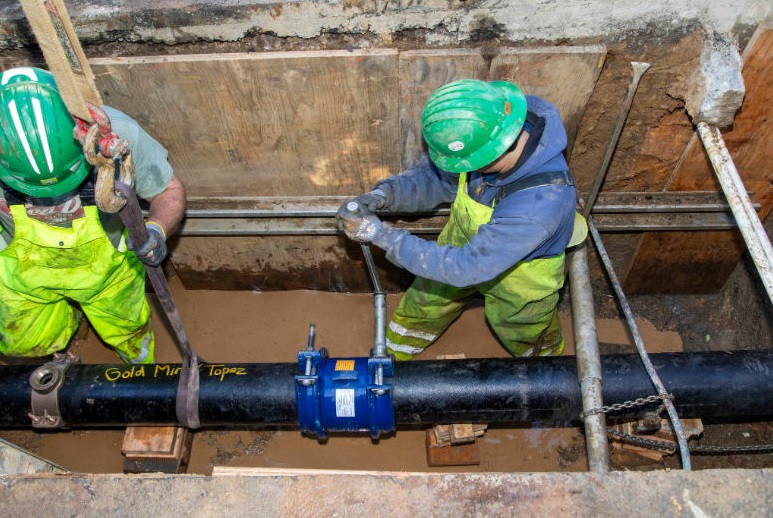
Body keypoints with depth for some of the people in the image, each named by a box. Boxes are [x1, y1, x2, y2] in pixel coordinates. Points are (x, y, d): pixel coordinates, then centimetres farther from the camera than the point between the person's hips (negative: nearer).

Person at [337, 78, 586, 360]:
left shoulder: (542, 201, -46)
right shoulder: (489, 129, -29)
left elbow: (469, 267, -40)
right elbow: (434, 177, -11)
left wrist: (382, 235, -38)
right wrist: (382, 195, -30)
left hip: (521, 277, -4)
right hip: (466, 240, 5)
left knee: (525, 339, 26)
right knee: (423, 305, 23)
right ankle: (391, 356, 53)